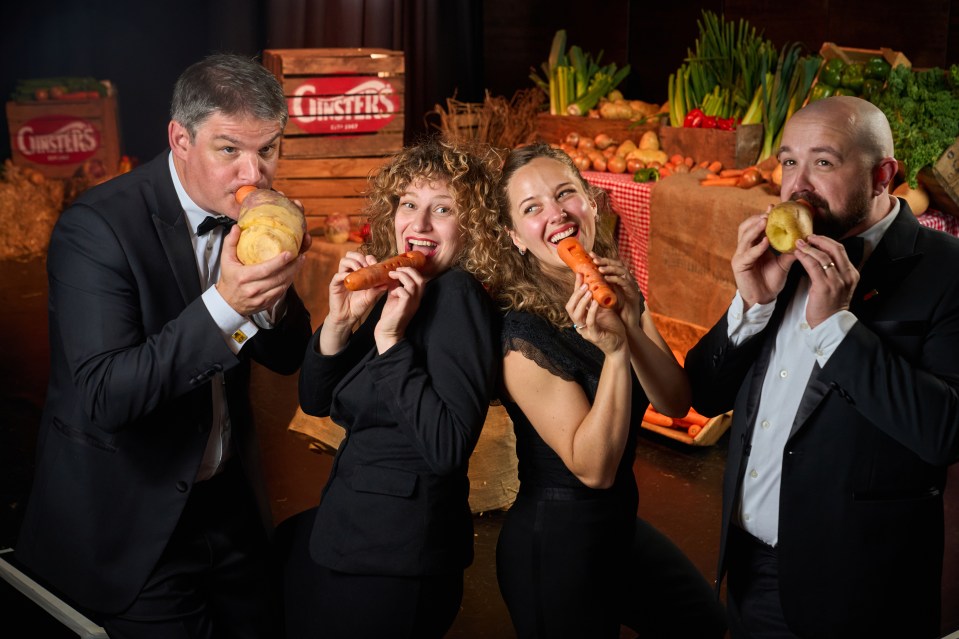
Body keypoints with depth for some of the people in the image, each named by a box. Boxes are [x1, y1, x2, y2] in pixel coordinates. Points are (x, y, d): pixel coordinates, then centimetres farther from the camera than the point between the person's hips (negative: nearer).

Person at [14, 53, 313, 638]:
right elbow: (102, 397, -27)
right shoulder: (97, 227, -21)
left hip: (229, 501, 6)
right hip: (132, 527, -6)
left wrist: (272, 294, -19)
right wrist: (223, 304, -35)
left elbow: (287, 358, 3)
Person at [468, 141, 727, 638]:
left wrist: (633, 325, -25)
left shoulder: (616, 290, -2)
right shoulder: (521, 331, -24)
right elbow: (593, 467, -24)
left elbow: (676, 403, -8)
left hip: (620, 523, 7)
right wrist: (614, 348, -35)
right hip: (555, 541, -7)